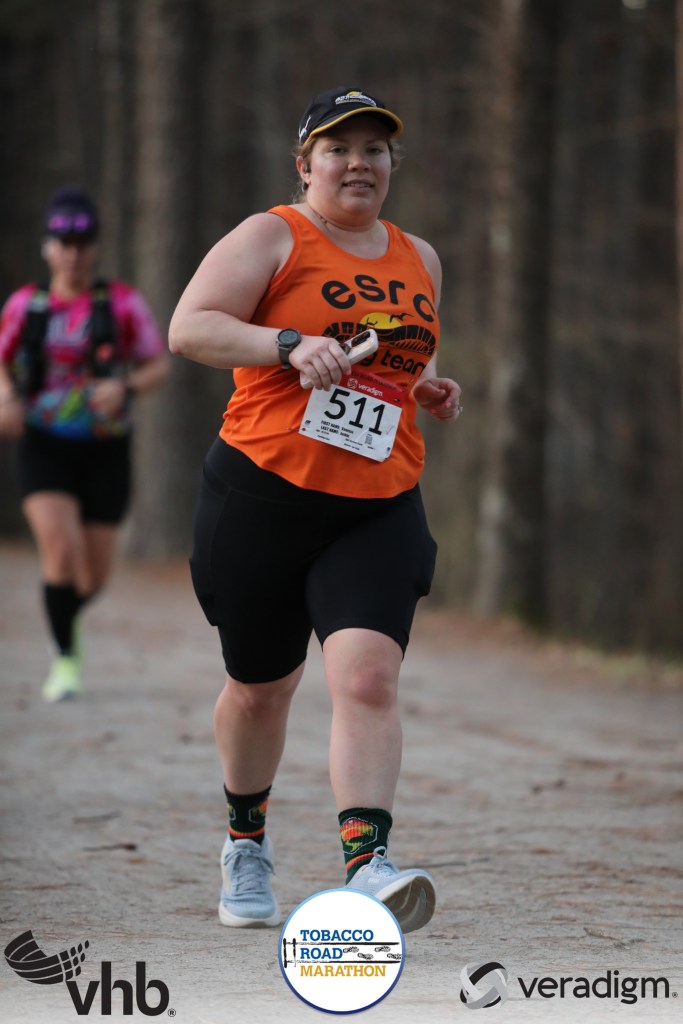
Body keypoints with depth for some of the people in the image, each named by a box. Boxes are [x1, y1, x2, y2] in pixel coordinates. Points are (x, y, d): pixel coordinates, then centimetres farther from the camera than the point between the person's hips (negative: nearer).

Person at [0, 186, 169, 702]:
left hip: (106, 451, 1)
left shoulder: (122, 303, -4)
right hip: (44, 447, 0)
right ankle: (65, 658, -5)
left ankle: (67, 622, 43)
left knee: (95, 573, 7)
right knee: (60, 551, -21)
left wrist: (126, 388, -20)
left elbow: (160, 364, 1)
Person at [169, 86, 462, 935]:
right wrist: (291, 344, -24)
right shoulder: (272, 237, -1)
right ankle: (246, 845, 35)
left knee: (367, 675, -18)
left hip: (378, 509, 3)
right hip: (263, 494, -3)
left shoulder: (417, 260, 15)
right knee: (261, 687, 10)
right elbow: (188, 328, -12)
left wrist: (430, 389, 10)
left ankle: (367, 867, -24)